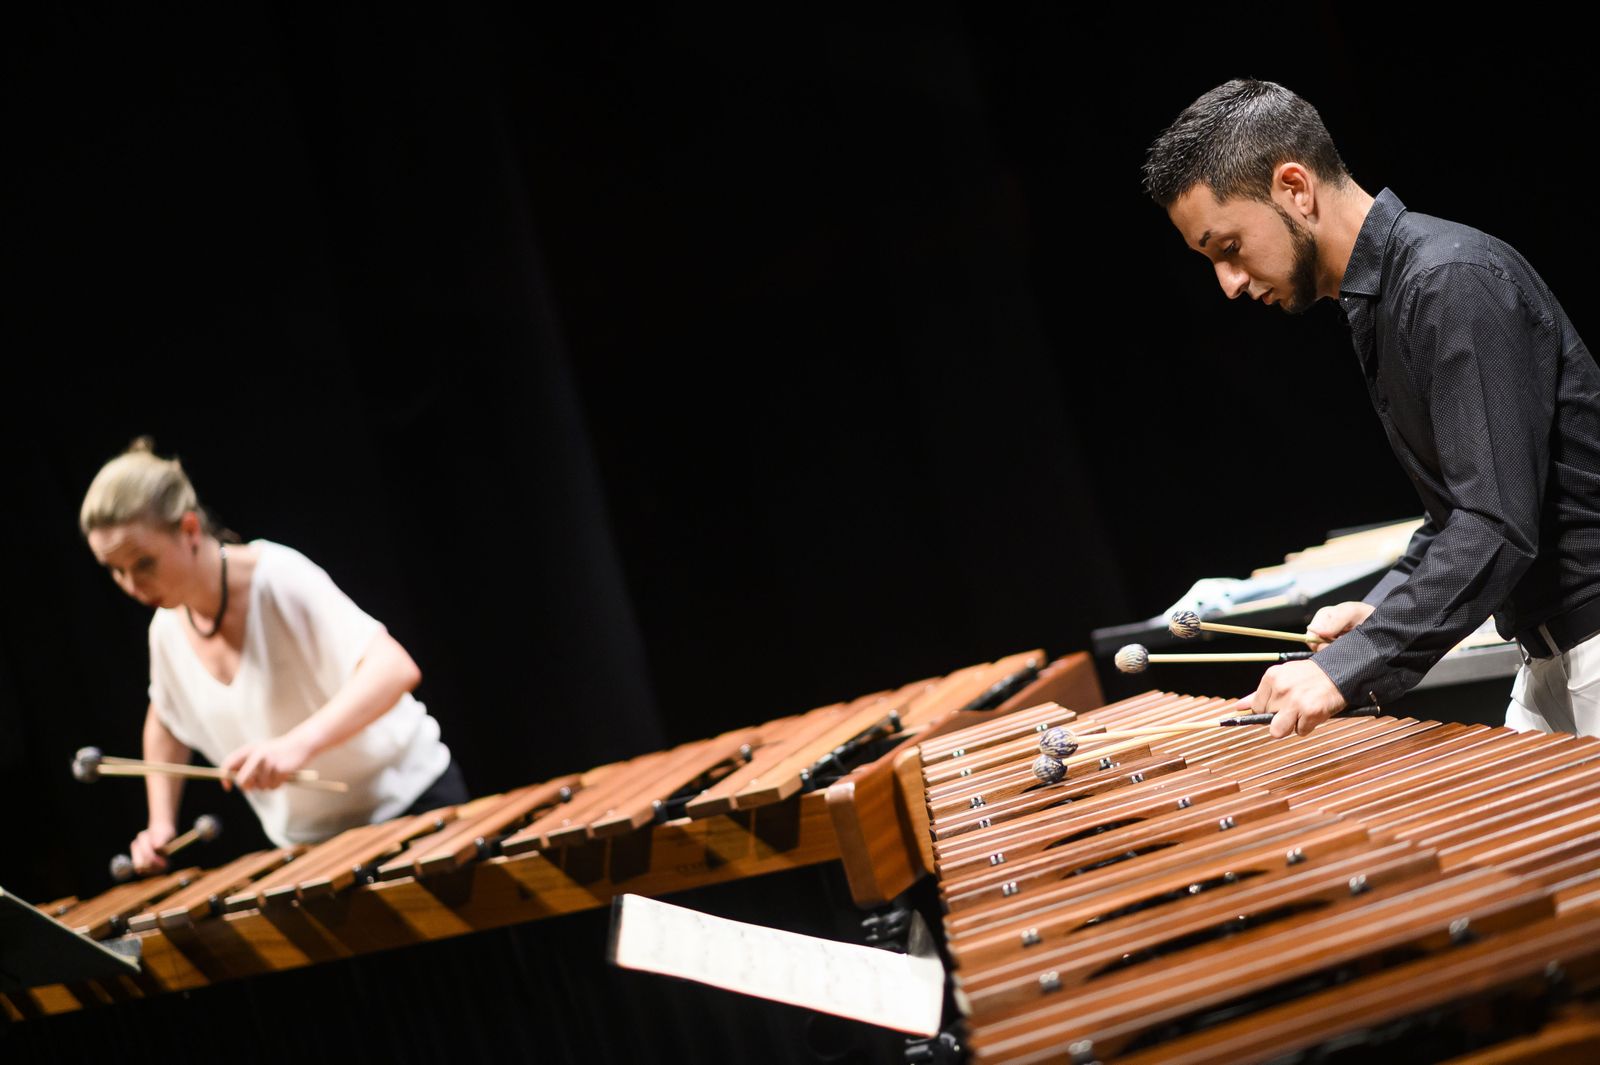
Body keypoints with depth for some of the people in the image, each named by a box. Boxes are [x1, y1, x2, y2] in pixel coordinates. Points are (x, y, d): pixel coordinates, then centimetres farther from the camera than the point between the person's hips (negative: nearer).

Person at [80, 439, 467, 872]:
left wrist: (299, 744, -50)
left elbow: (395, 669, -36)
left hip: (407, 803, -6)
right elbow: (165, 723, 19)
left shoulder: (278, 578, -23)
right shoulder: (167, 629, -2)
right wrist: (161, 824, 4)